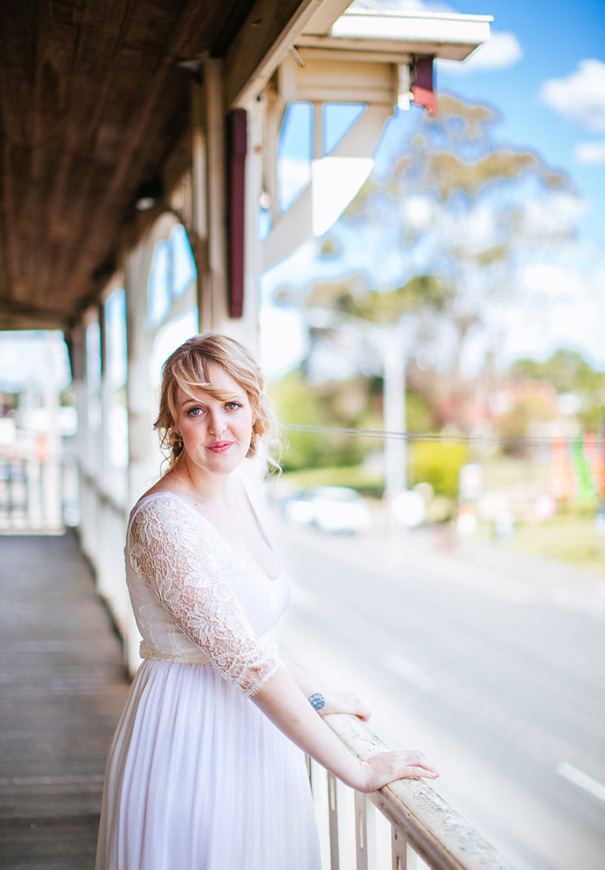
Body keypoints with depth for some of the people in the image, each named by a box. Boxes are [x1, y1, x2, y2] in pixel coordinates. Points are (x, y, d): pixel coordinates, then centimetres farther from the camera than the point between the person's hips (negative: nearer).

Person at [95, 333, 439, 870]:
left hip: (254, 724, 8)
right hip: (193, 740, -8)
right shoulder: (164, 519, -23)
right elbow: (244, 661, -26)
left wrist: (317, 698, 14)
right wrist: (356, 770, -23)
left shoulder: (237, 491, 3)